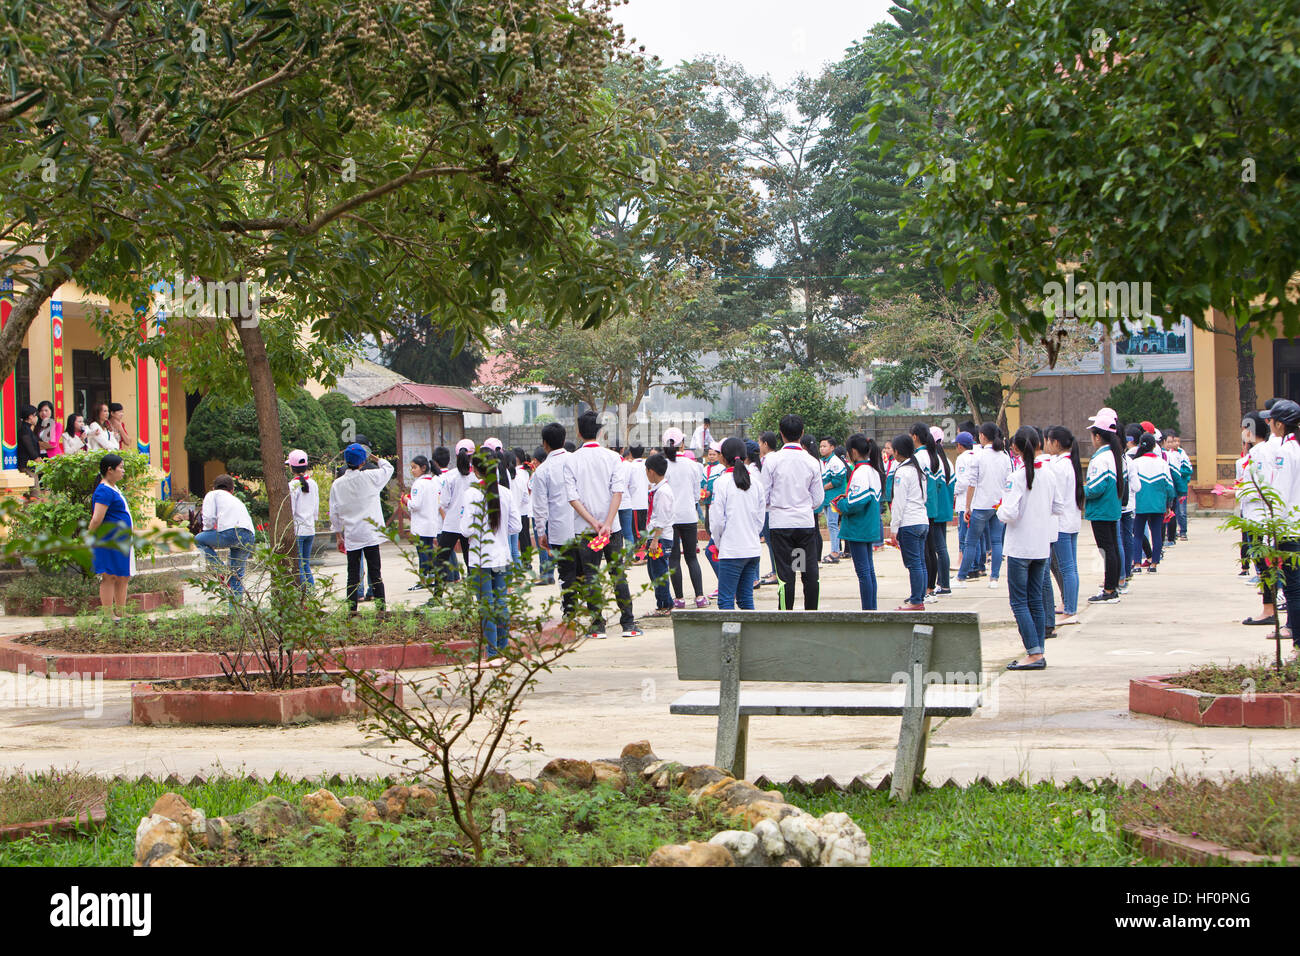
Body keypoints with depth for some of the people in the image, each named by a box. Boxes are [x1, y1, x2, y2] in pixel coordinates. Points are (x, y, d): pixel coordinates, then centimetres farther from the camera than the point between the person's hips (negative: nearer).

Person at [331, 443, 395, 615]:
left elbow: (334, 513, 4)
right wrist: (374, 458, 25)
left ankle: (351, 607, 3)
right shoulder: (370, 477, -8)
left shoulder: (337, 484, -1)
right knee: (375, 570, 4)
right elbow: (388, 467, 12)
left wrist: (339, 536, 13)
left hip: (350, 536, 2)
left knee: (353, 573, 7)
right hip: (370, 533, -2)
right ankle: (380, 605, 2)